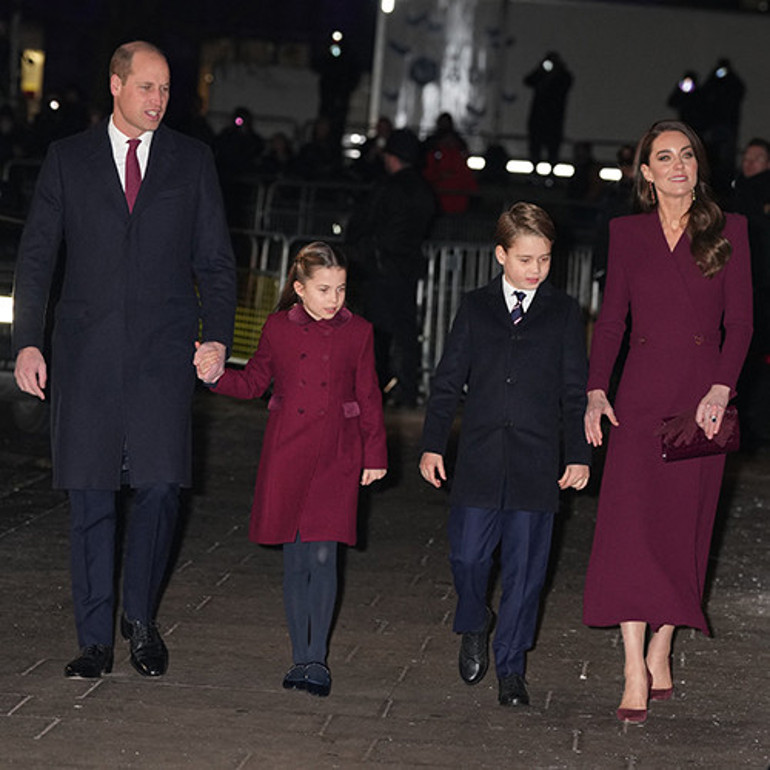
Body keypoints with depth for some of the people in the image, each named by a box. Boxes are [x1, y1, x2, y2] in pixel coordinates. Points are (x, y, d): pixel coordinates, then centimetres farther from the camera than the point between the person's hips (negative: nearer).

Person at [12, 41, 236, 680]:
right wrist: (28, 342, -1)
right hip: (87, 350, 0)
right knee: (91, 495, 1)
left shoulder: (192, 160, 9)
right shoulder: (68, 159, 8)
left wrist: (217, 337, -1)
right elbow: (36, 255, 7)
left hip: (164, 350, 0)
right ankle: (96, 640, 9)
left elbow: (215, 259, 10)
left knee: (161, 483, -10)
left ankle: (140, 616, 11)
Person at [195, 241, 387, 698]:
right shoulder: (279, 329, 4)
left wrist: (375, 455, 9)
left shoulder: (358, 333, 3)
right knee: (295, 560, 5)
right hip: (286, 454, 1)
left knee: (323, 556, -9)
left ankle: (317, 659, -2)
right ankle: (301, 657, 14)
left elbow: (369, 398, 8)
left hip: (336, 457, -1)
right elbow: (254, 382, 12)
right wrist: (217, 377, -6)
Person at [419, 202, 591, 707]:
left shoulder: (564, 313, 5)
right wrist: (433, 444, 5)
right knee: (469, 555, -2)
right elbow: (449, 381, 9)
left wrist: (579, 455, 0)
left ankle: (511, 667, 12)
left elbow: (575, 391, 6)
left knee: (525, 566, 1)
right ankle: (474, 626, 28)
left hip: (537, 465, -1)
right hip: (479, 461, 1)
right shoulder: (476, 309, 8)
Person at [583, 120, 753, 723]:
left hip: (702, 396, 0)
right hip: (641, 395, 0)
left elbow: (740, 321, 0)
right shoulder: (627, 233, 8)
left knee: (683, 527, 4)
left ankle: (660, 655, 19)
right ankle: (636, 675, -13)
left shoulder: (728, 231, 4)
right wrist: (596, 391, -2)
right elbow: (611, 318, 9)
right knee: (630, 526, -11)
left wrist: (721, 389, -13)